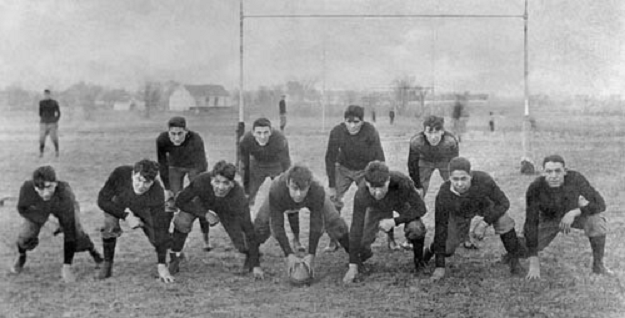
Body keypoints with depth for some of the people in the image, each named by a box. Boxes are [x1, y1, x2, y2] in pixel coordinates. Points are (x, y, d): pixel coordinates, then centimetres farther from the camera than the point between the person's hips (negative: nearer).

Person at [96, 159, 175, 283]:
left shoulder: (157, 193, -38)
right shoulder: (120, 174, -38)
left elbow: (160, 228, -36)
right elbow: (102, 200, -24)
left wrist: (161, 266, -36)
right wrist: (126, 215, -35)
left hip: (143, 210, 0)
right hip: (118, 205, 0)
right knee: (109, 226, -28)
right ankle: (107, 265, -5)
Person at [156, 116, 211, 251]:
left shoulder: (196, 140, -38)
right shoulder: (162, 140, -30)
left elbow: (201, 166, -33)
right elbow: (162, 165, -16)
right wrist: (167, 189, -12)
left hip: (194, 166, -2)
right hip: (175, 167, 2)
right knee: (172, 203, -6)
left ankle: (206, 238, 6)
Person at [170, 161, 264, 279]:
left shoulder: (238, 197, -41)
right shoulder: (202, 181, -40)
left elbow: (249, 230, -35)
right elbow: (180, 201, -23)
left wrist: (256, 265, -34)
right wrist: (205, 214, -33)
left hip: (227, 210, 0)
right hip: (202, 202, 0)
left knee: (242, 245, -12)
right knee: (181, 221, -29)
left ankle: (250, 256, 26)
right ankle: (174, 258, -5)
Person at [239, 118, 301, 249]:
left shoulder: (280, 140, -37)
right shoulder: (245, 142, -29)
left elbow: (286, 168, -28)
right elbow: (244, 167, -13)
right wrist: (247, 192, -7)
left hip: (278, 166, -2)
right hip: (257, 166, 2)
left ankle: (296, 240, 9)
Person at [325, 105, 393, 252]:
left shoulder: (371, 132, -27)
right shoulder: (337, 132, -23)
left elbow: (379, 159, -22)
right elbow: (330, 158, -12)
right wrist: (331, 186, -13)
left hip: (365, 170, -1)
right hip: (343, 169, 1)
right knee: (333, 201, -11)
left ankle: (391, 239, 9)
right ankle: (333, 241, 0)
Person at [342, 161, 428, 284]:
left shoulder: (402, 182, -43)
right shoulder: (361, 194, -39)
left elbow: (420, 208, -29)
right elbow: (356, 228, -32)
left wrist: (394, 222, -37)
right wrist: (353, 266, -31)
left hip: (402, 201, -1)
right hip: (377, 207, 1)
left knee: (415, 229, -30)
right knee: (362, 243, -11)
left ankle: (418, 259, 1)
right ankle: (363, 255, 27)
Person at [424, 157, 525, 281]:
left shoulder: (483, 180, -43)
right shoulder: (444, 195, -39)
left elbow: (503, 203, -25)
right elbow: (440, 228, -30)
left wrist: (484, 223, -36)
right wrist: (440, 267, -29)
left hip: (484, 202, 0)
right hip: (459, 213, 0)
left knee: (503, 221, -29)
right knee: (447, 250, 1)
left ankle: (514, 260, -7)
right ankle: (431, 250, 39)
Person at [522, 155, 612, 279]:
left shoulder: (576, 178, -32)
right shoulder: (535, 188, -32)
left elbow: (600, 204, -27)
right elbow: (531, 223, -31)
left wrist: (574, 213, -44)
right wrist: (534, 262, -34)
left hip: (575, 213, 0)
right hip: (550, 218, 0)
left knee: (597, 222, -33)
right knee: (525, 249, -17)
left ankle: (598, 265, -8)